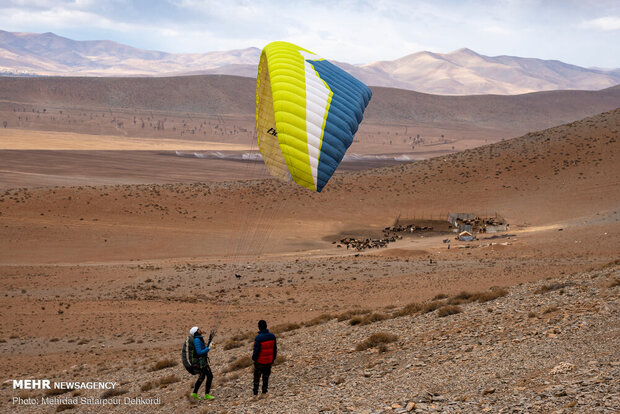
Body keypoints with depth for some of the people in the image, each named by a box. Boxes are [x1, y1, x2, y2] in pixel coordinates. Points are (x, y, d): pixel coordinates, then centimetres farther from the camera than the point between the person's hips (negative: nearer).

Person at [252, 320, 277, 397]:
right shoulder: (272, 336, -4)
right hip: (269, 361, 4)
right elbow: (275, 349, 5)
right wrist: (273, 358, 16)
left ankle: (255, 392, 14)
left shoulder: (258, 338, -22)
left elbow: (256, 351, -17)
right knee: (266, 376, 17)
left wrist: (254, 359, -1)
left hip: (260, 361, -4)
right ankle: (264, 391, 21)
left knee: (257, 376, 10)